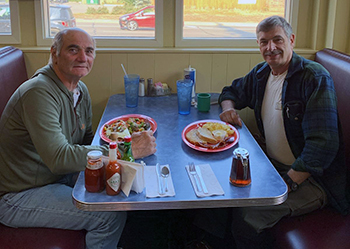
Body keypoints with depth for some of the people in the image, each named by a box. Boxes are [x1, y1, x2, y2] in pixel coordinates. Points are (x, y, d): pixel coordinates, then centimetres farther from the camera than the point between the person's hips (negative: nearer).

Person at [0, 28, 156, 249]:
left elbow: (86, 139, 13)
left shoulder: (81, 90, 4)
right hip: (18, 196, -9)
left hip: (59, 177, 9)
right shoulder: (39, 92, -26)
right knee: (112, 214, -20)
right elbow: (59, 159, -33)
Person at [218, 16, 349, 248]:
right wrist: (229, 107, 3)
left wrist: (288, 183, -27)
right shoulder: (261, 74, 8)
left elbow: (322, 144, -23)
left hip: (310, 177, -7)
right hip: (273, 166, 8)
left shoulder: (315, 78, -16)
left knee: (248, 215, -28)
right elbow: (232, 91, 27)